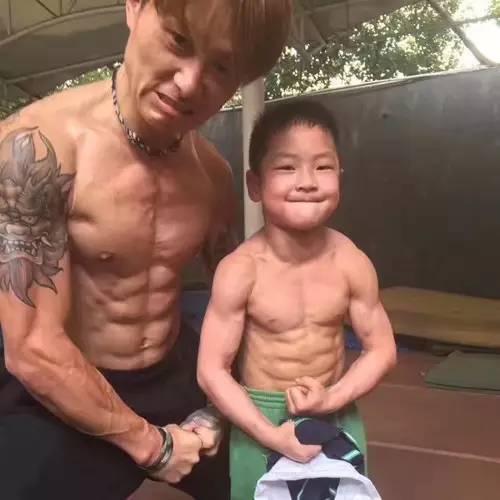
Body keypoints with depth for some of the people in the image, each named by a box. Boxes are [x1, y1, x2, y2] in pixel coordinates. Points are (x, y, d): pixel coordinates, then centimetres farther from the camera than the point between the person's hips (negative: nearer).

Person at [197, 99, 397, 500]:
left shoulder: (352, 263, -14)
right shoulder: (240, 271, -21)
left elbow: (382, 349, -3)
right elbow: (212, 371, -16)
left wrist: (332, 399, -16)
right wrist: (271, 433, -18)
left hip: (338, 415, 3)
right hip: (260, 416, -2)